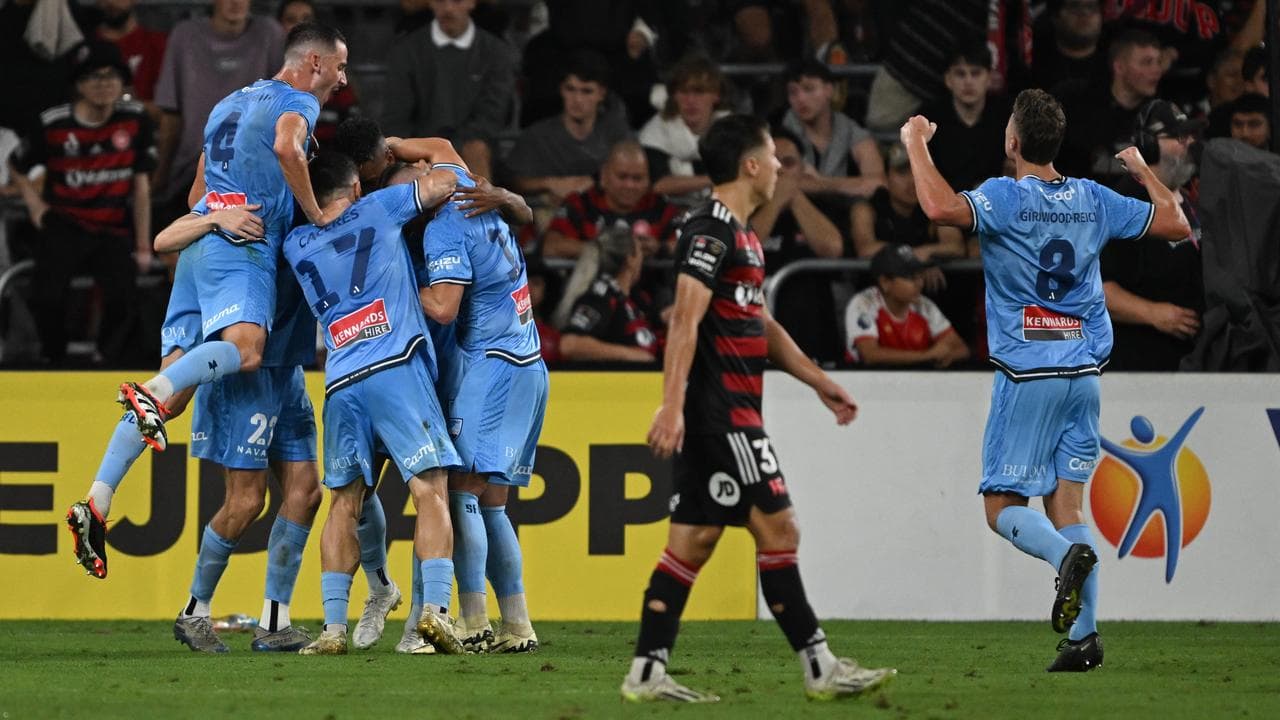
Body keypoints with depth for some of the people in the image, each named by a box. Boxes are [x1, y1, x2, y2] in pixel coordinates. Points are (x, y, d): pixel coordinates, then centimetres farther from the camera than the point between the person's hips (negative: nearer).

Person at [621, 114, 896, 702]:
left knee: (694, 539, 7)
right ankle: (820, 669, -3)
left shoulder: (738, 234, 19)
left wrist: (820, 382, 29)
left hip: (725, 414, 10)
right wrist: (672, 406, -29)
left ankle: (647, 674, 6)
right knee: (777, 530, -6)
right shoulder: (711, 231, -13)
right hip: (720, 415, -10)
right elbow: (685, 320, -22)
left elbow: (761, 324, 28)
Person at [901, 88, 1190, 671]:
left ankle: (1069, 555, -27)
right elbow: (1177, 224, 13)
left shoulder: (1004, 198, -10)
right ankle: (1083, 635, -4)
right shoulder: (1094, 200, 6)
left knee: (1002, 505, 3)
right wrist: (1143, 171, 30)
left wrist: (916, 144, -14)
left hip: (1027, 375, -5)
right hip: (1084, 373, 5)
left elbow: (941, 208, -29)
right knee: (1066, 502, 8)